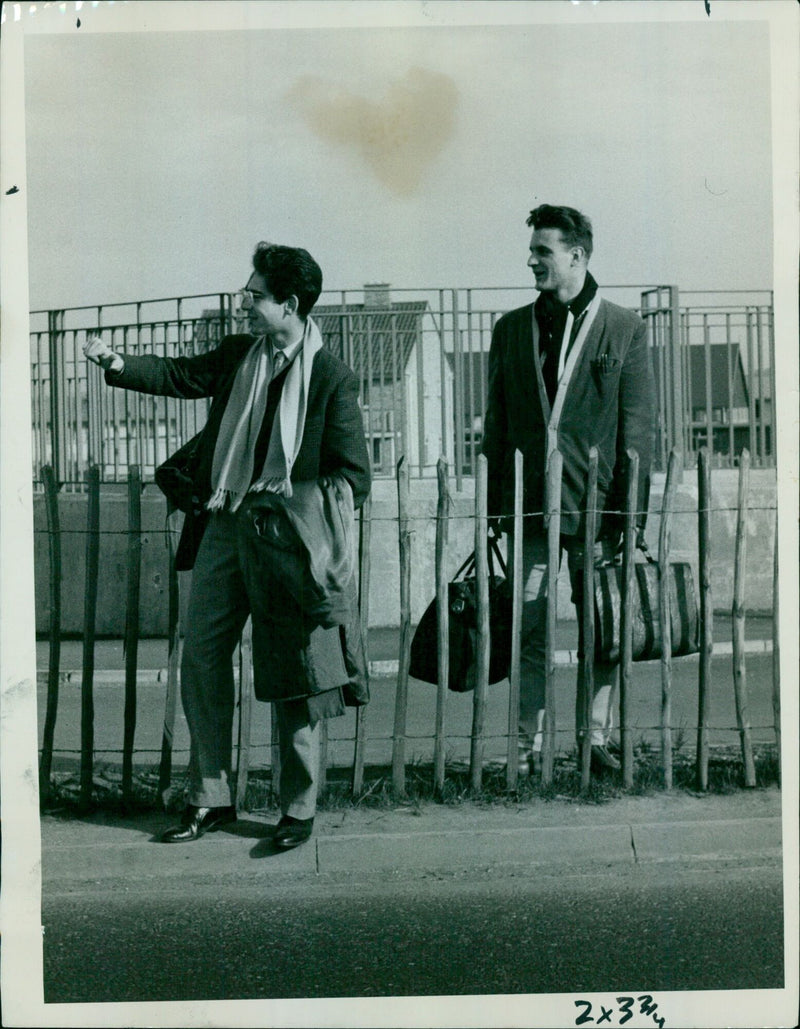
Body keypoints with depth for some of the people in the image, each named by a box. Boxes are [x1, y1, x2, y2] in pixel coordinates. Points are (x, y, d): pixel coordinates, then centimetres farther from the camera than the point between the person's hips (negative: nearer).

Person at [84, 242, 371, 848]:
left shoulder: (332, 378, -10)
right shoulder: (239, 354, 7)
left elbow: (354, 477, -9)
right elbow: (180, 376, 15)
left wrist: (279, 504, -14)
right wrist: (117, 363, 0)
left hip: (285, 537, -6)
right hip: (224, 526, 6)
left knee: (293, 678, 2)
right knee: (200, 661, 8)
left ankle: (300, 808, 17)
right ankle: (210, 799, 20)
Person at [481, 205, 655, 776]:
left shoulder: (624, 328, 3)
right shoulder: (511, 329, 11)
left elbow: (639, 425, 1)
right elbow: (496, 423, 12)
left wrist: (634, 508, -6)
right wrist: (495, 503, 6)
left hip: (595, 502, -2)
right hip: (528, 503, 2)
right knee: (528, 628, 2)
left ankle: (599, 735, 16)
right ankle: (529, 745, 9)